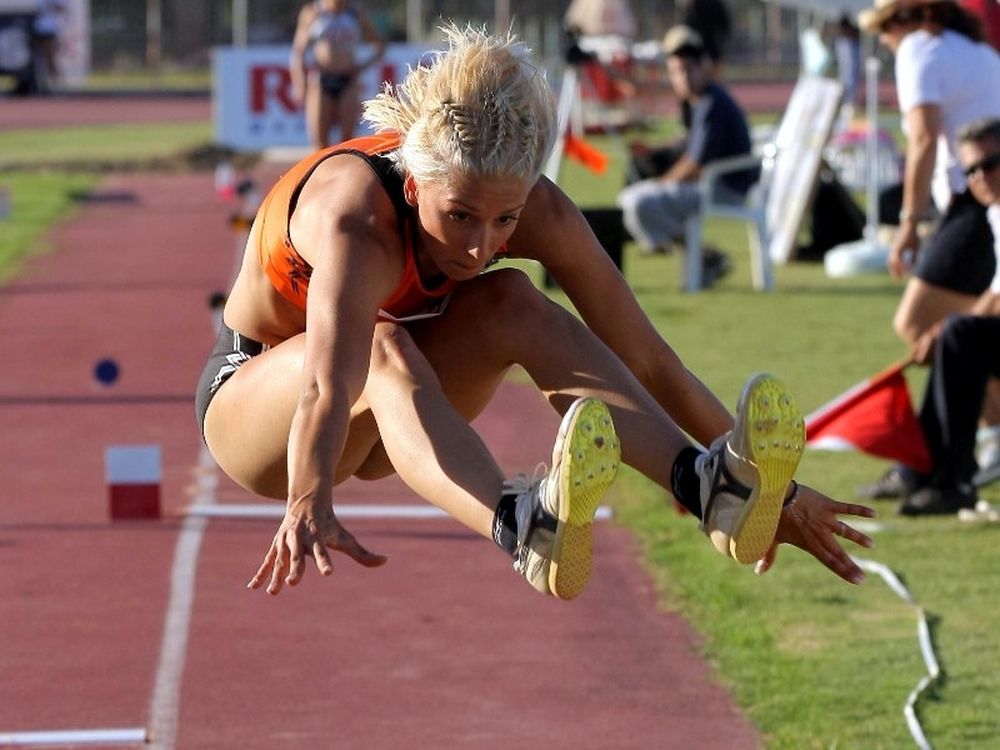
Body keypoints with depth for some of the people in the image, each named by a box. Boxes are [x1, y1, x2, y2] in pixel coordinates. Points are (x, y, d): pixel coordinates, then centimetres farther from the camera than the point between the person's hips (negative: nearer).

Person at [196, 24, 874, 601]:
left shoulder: (534, 209, -21)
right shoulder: (359, 221, -37)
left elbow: (647, 359, -17)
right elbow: (328, 383, -54)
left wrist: (779, 496, -17)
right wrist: (309, 508, -72)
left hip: (381, 425, 5)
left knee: (513, 301, -25)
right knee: (381, 348, -38)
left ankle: (704, 481, -43)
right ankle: (518, 525, -66)